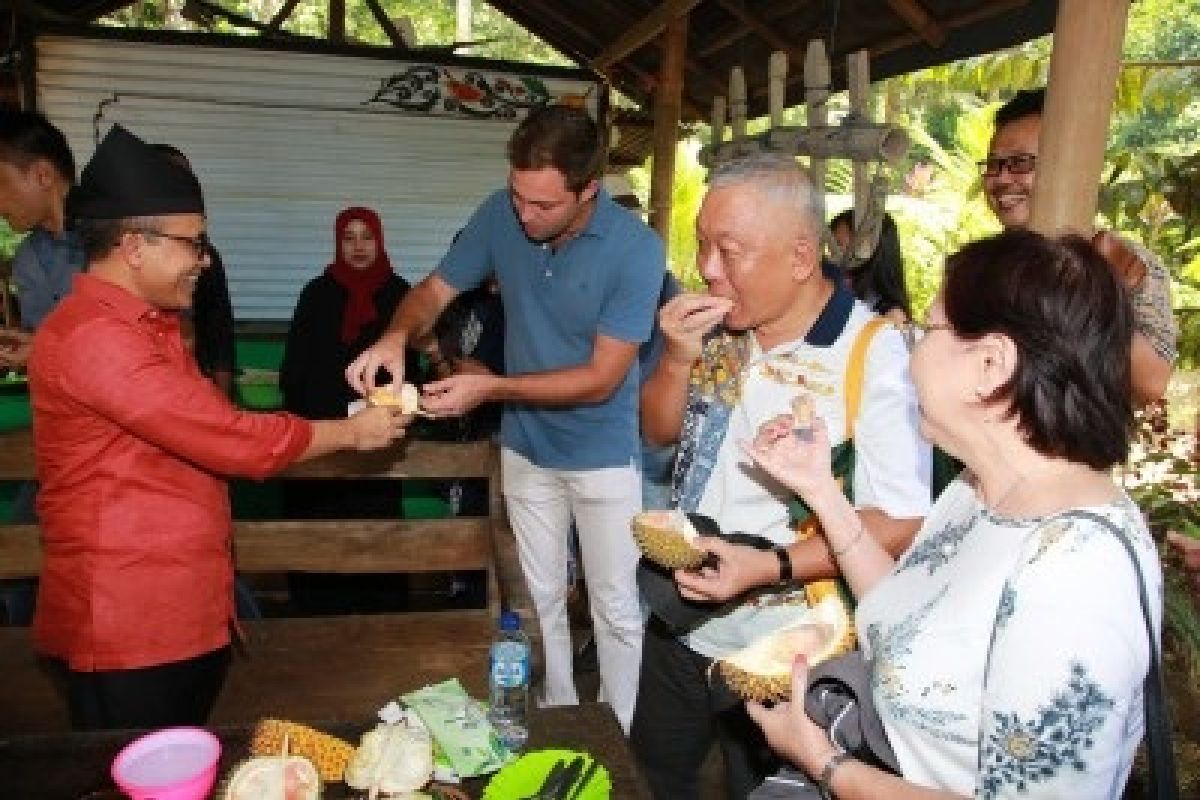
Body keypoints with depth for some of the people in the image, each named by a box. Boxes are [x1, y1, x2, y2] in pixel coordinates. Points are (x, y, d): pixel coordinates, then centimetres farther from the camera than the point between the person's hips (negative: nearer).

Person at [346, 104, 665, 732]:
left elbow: (601, 378, -24)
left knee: (616, 609, 9)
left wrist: (491, 388, -29)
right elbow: (435, 289, -3)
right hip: (526, 446, 4)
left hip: (604, 453, -4)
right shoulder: (501, 215, -13)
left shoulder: (636, 248, -24)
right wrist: (396, 336, -25)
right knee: (542, 600, 20)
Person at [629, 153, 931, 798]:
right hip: (680, 625, 6)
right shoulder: (719, 327, -3)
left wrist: (769, 567, -31)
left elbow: (900, 522, -22)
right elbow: (660, 432, 6)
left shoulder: (874, 353, -22)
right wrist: (677, 360, -13)